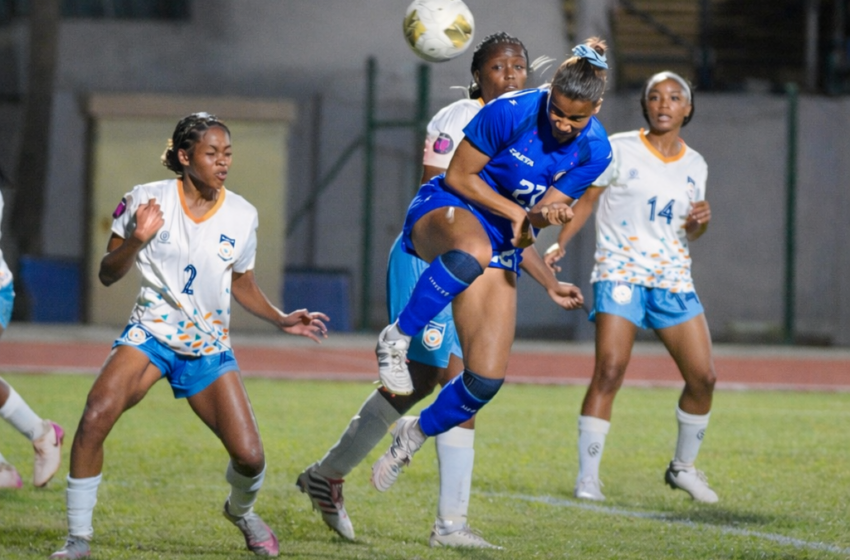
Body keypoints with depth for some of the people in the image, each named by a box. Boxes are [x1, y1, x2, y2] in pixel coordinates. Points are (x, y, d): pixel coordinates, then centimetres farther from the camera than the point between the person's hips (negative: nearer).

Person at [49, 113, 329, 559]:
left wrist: (280, 320, 3)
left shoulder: (242, 216, 0)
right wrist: (136, 239, -21)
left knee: (250, 457, -8)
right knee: (95, 417, -28)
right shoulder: (146, 200, -7)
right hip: (150, 335, -2)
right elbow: (108, 275, -3)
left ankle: (240, 510, 30)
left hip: (210, 349, 2)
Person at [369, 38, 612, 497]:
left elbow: (545, 209, 0)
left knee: (486, 380, -8)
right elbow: (458, 176, -11)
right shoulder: (511, 112, -19)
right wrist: (515, 211, -18)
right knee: (473, 250, -46)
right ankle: (396, 338, -27)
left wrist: (542, 216, -24)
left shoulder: (594, 152, -6)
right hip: (444, 211, -5)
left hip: (501, 245, 5)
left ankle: (416, 432, 22)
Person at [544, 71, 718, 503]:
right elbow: (585, 198, 2)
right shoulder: (619, 150, -1)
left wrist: (699, 221, -1)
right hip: (621, 273, -5)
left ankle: (683, 467, 22)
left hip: (674, 280, 5)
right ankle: (587, 477, -13)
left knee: (702, 377, 0)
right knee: (609, 371, -18)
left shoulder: (694, 165, 12)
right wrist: (561, 242, -11)